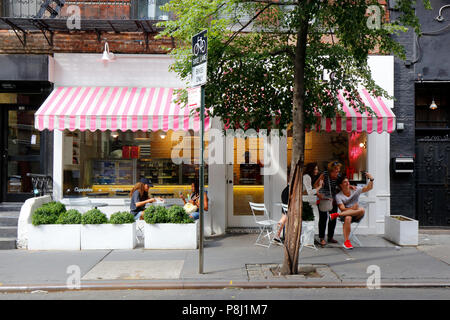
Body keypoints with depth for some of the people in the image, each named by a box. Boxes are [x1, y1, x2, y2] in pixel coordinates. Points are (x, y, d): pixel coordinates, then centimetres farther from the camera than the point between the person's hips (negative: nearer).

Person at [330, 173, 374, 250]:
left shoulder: (355, 190, 6)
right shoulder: (338, 196, -1)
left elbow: (369, 188, -2)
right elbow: (342, 209, -11)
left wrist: (371, 180, -21)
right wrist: (352, 208, -29)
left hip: (357, 215, 2)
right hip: (345, 214, -2)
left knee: (362, 210, -33)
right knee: (348, 218, -39)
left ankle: (337, 214, -27)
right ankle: (346, 242, -32)